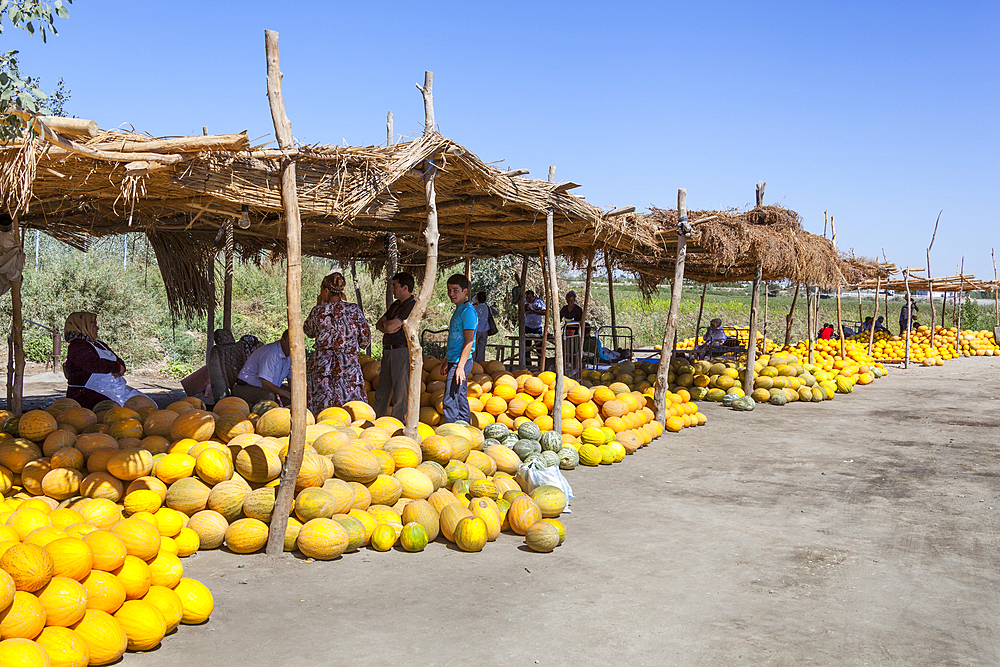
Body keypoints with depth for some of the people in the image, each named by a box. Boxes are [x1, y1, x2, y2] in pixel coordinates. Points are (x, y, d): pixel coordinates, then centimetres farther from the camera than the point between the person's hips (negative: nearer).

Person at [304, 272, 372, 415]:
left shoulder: (319, 310, -4)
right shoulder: (354, 310, -3)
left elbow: (308, 331, 15)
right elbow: (366, 339, 0)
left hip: (322, 364, 0)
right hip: (348, 364, 0)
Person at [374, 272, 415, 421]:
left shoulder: (412, 306, -11)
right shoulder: (395, 305, 19)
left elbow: (390, 326, -18)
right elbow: (379, 324, 17)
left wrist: (386, 323, 5)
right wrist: (386, 328, -4)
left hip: (402, 352, -9)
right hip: (388, 351, 9)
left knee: (401, 393, -3)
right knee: (381, 392, 13)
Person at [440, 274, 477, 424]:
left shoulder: (468, 311, -14)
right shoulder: (458, 310, 16)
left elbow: (468, 341, -19)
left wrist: (460, 366, -23)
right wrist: (447, 360, 27)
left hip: (461, 362, -10)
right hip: (454, 361, 10)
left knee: (450, 400, -10)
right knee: (461, 400, 13)